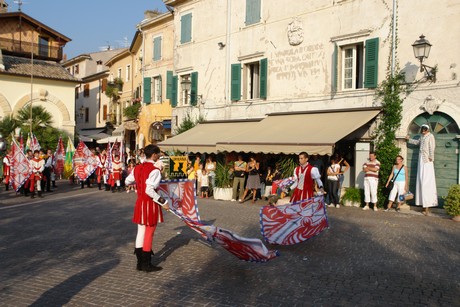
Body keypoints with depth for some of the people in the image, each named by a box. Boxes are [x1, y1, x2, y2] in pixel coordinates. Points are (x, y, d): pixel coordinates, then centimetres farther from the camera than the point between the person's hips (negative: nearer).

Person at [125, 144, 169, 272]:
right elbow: (149, 190, -27)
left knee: (141, 232, 14)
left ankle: (140, 263, 24)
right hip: (150, 204, -7)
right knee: (149, 234, 4)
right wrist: (163, 202, -21)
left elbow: (127, 181, 15)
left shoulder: (137, 168, 4)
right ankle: (146, 264, 14)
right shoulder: (154, 170, -20)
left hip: (140, 203, 7)